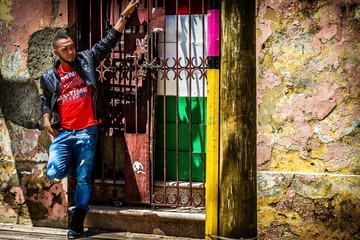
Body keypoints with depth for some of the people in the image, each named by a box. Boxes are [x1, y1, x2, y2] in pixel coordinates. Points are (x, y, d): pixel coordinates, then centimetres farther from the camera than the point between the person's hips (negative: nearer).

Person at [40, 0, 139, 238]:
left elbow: (110, 40, 5)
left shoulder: (86, 60, 4)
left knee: (83, 178, 1)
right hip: (62, 132, 1)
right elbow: (46, 99, 23)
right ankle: (73, 165, 23)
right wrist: (47, 118, 6)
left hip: (87, 131, -1)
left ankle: (78, 220, 12)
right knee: (55, 172, -13)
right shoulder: (50, 77, 8)